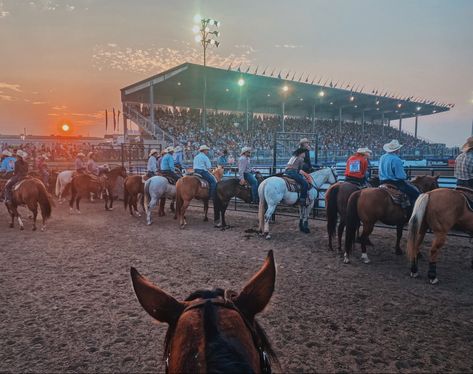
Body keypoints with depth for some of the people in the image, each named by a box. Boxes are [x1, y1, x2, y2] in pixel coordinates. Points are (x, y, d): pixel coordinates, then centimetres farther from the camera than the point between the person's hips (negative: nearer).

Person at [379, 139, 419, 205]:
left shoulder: (382, 157, 4)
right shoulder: (396, 160, -20)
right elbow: (401, 176, -19)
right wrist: (406, 176, 3)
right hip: (395, 182, -9)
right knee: (415, 192, -5)